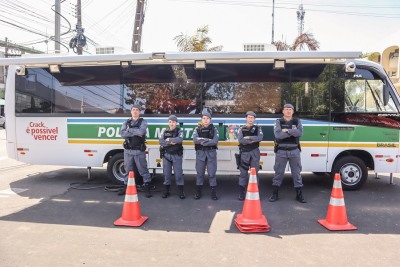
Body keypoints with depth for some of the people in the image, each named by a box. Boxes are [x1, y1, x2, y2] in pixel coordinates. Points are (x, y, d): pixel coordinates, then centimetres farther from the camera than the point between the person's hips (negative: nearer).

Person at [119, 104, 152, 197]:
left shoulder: (143, 122, 1)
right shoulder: (126, 123, 10)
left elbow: (141, 132, -20)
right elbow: (122, 134, -8)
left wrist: (129, 130, -9)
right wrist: (136, 133, -15)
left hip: (139, 151, -3)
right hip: (128, 150, 3)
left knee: (143, 169, 1)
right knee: (128, 169, 12)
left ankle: (147, 187, 7)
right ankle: (126, 186, 24)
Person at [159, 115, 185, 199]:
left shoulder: (179, 131, 1)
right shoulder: (165, 131, 9)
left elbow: (180, 139, -20)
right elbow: (161, 142, -5)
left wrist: (169, 139, -15)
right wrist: (171, 142, -19)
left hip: (177, 155, -2)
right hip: (166, 155, 3)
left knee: (178, 173, -1)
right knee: (167, 173, 7)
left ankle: (181, 191, 8)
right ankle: (166, 191, 18)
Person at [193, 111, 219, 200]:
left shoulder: (214, 129, 4)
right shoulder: (197, 129, 6)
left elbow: (215, 141, -12)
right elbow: (195, 139, -13)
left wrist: (203, 142, -15)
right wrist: (208, 140, -17)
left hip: (211, 153, -1)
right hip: (200, 153, 1)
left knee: (212, 173, 0)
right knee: (200, 173, 7)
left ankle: (213, 192, 8)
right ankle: (198, 192, 16)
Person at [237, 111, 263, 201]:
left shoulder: (258, 128, 9)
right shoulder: (241, 129, 8)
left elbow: (260, 138, -11)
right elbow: (240, 140, -9)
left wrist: (248, 137, -16)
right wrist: (253, 140, -12)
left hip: (254, 153, 0)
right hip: (244, 153, 0)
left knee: (254, 172, 3)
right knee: (243, 173, 1)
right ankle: (242, 193, 8)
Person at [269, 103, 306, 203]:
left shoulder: (297, 121, 5)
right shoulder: (279, 122, 1)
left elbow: (300, 133, -14)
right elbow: (278, 134, -17)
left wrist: (287, 130, -19)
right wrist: (293, 132, -16)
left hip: (294, 151, 1)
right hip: (281, 151, -1)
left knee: (296, 172, 8)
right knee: (278, 172, 6)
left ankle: (299, 194, 19)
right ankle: (275, 194, 16)